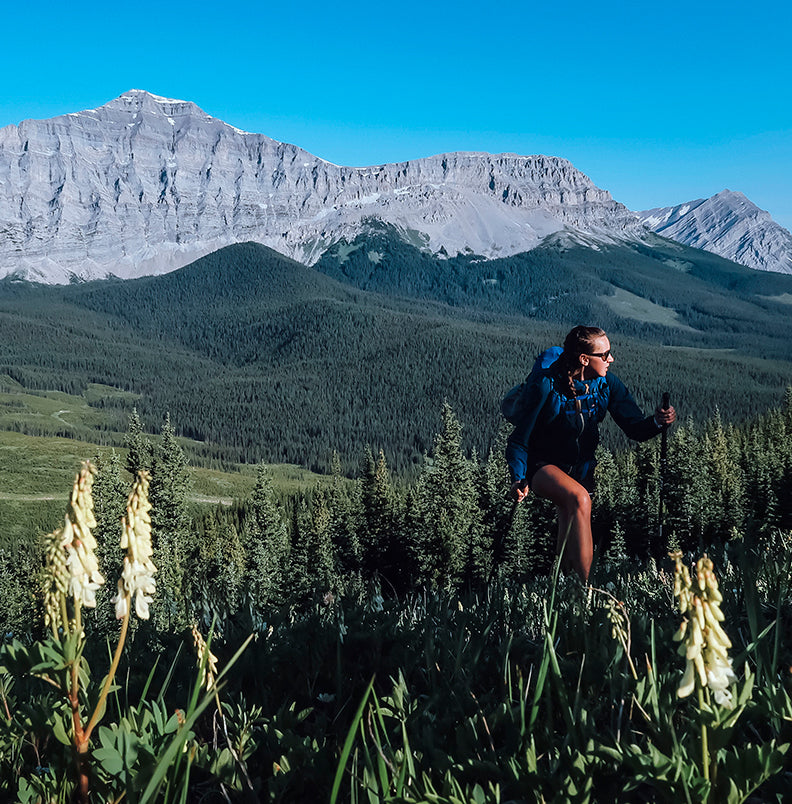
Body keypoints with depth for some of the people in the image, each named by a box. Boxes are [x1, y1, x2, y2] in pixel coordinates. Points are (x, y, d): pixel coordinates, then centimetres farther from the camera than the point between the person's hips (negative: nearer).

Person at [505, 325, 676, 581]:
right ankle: (587, 586, -33)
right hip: (543, 465, -5)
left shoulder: (607, 384, -9)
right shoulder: (545, 385, -24)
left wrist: (657, 422, -31)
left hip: (581, 468, 6)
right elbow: (520, 438, -20)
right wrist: (519, 479, -35)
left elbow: (635, 429, -8)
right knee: (579, 499, -35)